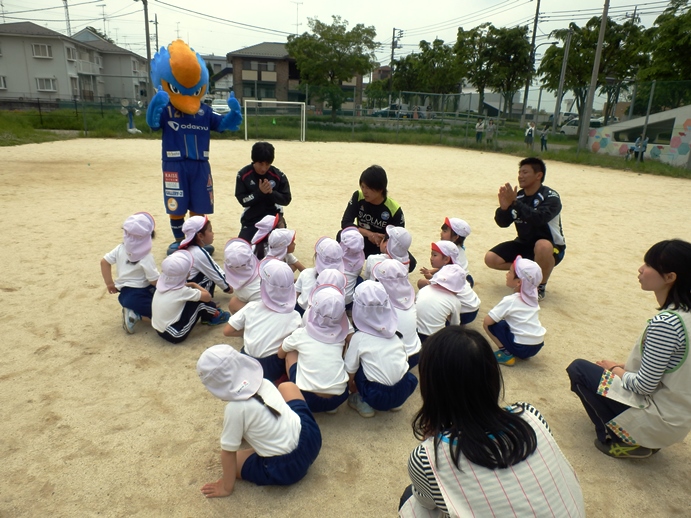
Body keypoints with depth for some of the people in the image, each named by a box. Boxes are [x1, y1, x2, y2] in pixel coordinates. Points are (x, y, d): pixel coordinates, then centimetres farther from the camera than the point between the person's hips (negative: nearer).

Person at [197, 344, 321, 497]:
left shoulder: (235, 409, -21)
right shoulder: (264, 383, -2)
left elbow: (228, 452, -10)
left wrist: (226, 487, 4)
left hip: (286, 469, -6)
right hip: (311, 438, 6)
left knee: (228, 457, 16)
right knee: (286, 386, 26)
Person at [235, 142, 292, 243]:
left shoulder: (278, 175, -10)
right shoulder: (243, 174, -10)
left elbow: (286, 199, -6)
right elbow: (243, 200, -10)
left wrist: (271, 192, -24)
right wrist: (260, 192, -25)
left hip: (273, 217, 0)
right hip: (251, 219, 0)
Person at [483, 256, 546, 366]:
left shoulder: (510, 301, -15)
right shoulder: (532, 296, 5)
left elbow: (487, 321, -17)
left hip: (521, 347, -7)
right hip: (538, 345, 7)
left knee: (488, 324, -2)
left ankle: (506, 353, -5)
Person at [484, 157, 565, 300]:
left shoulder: (550, 197, -19)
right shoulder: (518, 196, -4)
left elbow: (538, 218, -38)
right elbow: (503, 223, -6)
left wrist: (515, 203, -40)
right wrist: (504, 207, -26)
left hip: (551, 249, -5)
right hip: (524, 245, 5)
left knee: (542, 246, -40)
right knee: (491, 259, -12)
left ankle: (540, 287, -14)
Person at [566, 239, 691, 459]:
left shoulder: (664, 323, -29)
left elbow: (645, 385, -23)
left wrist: (615, 369, -5)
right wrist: (622, 366, 5)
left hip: (660, 421, -9)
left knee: (578, 369, -2)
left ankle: (622, 440, 3)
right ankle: (644, 438, 14)